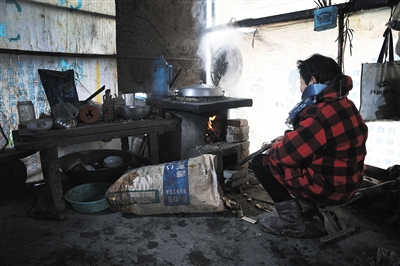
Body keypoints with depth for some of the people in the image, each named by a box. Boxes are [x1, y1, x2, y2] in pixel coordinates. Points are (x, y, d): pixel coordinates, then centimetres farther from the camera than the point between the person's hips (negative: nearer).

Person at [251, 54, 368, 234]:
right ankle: (309, 206, 21)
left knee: (260, 163, -4)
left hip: (328, 188, -10)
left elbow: (287, 153, -25)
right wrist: (288, 138, 9)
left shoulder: (322, 114, -27)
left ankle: (291, 218, -2)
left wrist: (274, 147, -3)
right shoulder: (343, 104, 5)